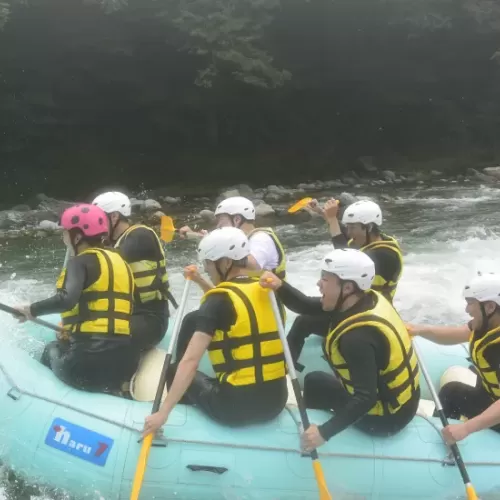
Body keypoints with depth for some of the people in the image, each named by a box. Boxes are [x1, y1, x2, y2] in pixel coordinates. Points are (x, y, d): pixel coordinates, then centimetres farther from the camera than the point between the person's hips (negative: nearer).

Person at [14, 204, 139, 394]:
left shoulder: (81, 261, -4)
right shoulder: (120, 263, 16)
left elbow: (66, 300, -21)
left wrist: (32, 310, -4)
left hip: (90, 360, -5)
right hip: (124, 361, 5)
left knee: (52, 349, 28)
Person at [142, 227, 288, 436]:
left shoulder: (218, 300, -13)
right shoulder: (267, 291, 3)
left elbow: (190, 360, -20)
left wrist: (163, 412, -21)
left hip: (237, 406, -6)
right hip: (276, 401, 6)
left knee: (183, 374, 21)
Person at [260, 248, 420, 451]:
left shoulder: (358, 336, -32)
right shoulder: (367, 299, -6)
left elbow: (365, 399, -34)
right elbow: (307, 307, 0)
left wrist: (324, 432, -35)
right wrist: (280, 287, -15)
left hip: (387, 416, -8)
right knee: (316, 381, 21)